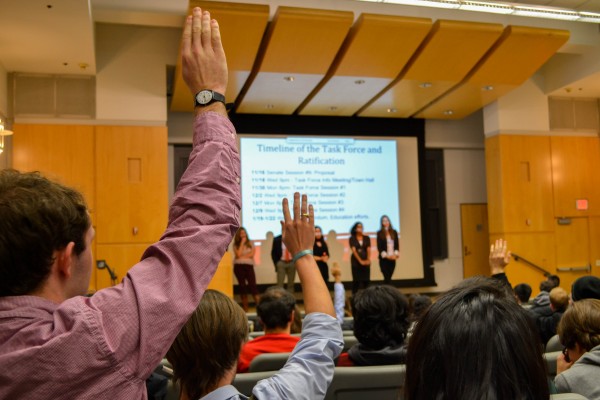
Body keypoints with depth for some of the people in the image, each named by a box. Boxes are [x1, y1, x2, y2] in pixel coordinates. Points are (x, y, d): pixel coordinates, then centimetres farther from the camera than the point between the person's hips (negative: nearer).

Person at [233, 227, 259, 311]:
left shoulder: (250, 243, 9)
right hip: (239, 266, 0)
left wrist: (243, 256, -9)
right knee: (242, 286, 3)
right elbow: (238, 255, -10)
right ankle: (245, 308, 9)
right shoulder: (236, 244, 6)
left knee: (252, 285, -11)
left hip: (249, 266, 0)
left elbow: (252, 254, -2)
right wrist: (242, 243, -7)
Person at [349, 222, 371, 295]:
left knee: (366, 280, 0)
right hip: (356, 261, -2)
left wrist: (368, 260, -14)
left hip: (366, 262, 3)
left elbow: (369, 249, 0)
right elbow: (354, 250, -8)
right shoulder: (352, 239, 0)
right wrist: (360, 260, -16)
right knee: (356, 280, -3)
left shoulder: (367, 238, 8)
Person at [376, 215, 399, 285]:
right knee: (387, 278, -8)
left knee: (389, 277, 7)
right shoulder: (380, 233, -1)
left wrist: (395, 254, -8)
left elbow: (397, 244, 7)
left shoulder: (394, 232, 9)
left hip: (392, 258, 3)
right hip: (384, 258, -3)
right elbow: (379, 246, -4)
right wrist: (386, 255, -13)